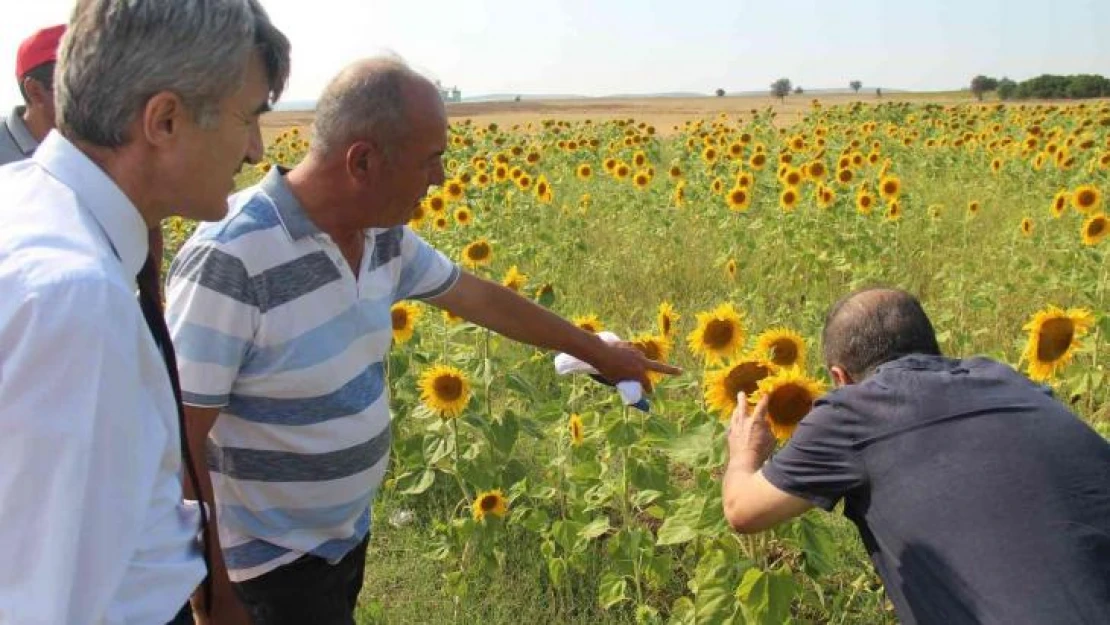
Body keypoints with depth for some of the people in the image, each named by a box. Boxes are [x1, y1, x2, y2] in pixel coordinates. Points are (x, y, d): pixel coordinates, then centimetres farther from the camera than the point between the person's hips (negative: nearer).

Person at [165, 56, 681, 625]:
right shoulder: (230, 261, -29)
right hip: (269, 562, -7)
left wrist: (597, 351, 17)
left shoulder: (382, 235, -5)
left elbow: (478, 296, 9)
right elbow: (177, 448, -24)